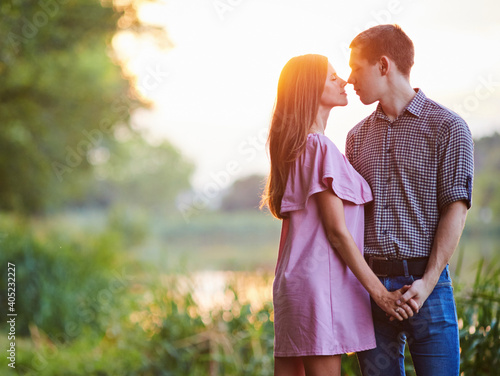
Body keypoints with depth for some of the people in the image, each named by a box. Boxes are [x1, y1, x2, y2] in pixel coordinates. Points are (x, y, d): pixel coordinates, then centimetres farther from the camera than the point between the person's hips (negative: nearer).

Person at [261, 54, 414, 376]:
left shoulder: (295, 147, 17)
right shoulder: (321, 147, -12)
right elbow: (336, 231, -15)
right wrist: (379, 291, -12)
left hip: (292, 277, 9)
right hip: (320, 279, -9)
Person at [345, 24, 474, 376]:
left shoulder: (447, 128, 0)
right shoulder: (358, 136, 15)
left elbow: (455, 210, -6)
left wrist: (427, 282, -15)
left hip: (424, 282, -4)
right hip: (369, 282, 4)